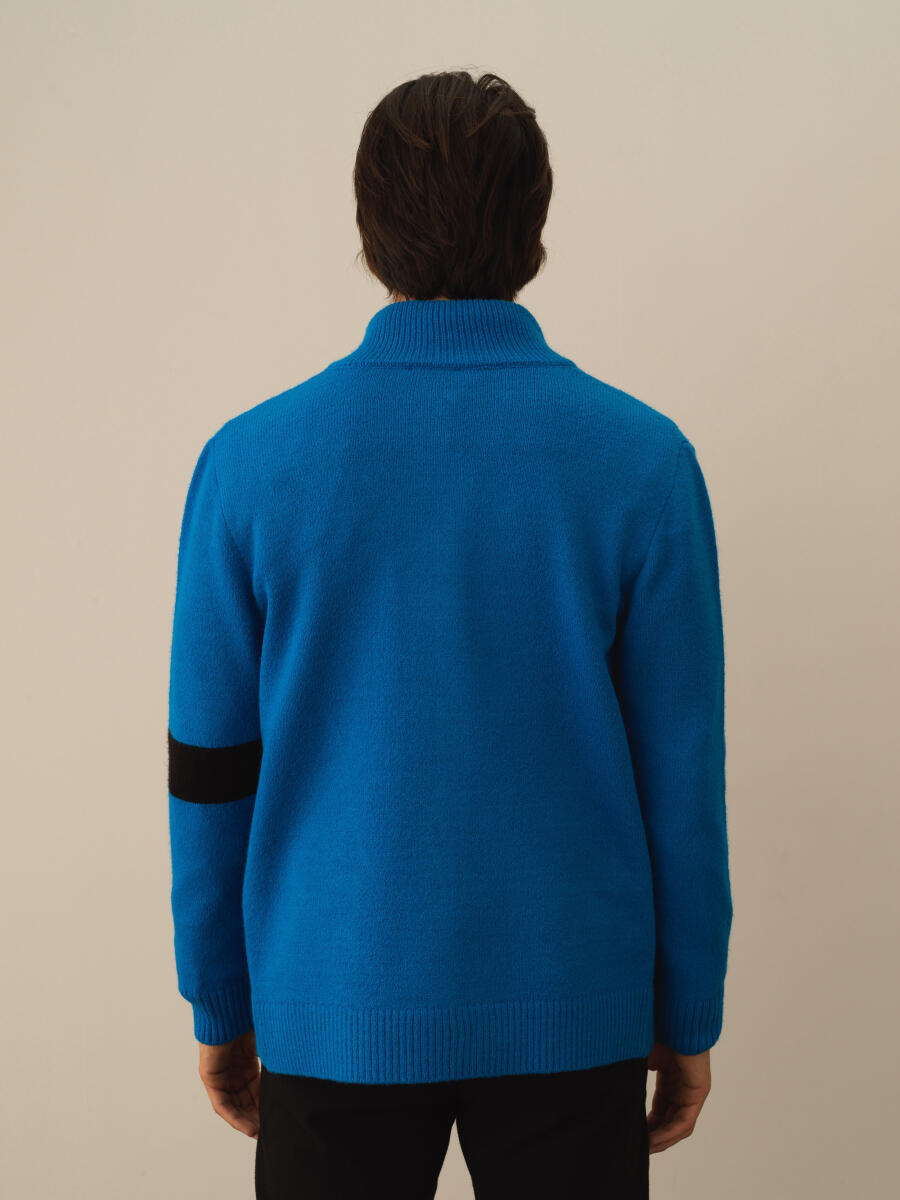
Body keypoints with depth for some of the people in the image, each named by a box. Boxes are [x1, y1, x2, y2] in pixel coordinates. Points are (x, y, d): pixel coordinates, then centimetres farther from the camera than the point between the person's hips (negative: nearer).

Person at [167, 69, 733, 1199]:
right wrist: (688, 1020, 7)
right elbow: (683, 772, -6)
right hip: (573, 1011, 0)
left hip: (336, 1007, 1)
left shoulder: (249, 459, -8)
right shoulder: (645, 459, -9)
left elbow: (211, 771, -3)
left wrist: (220, 1008, 10)